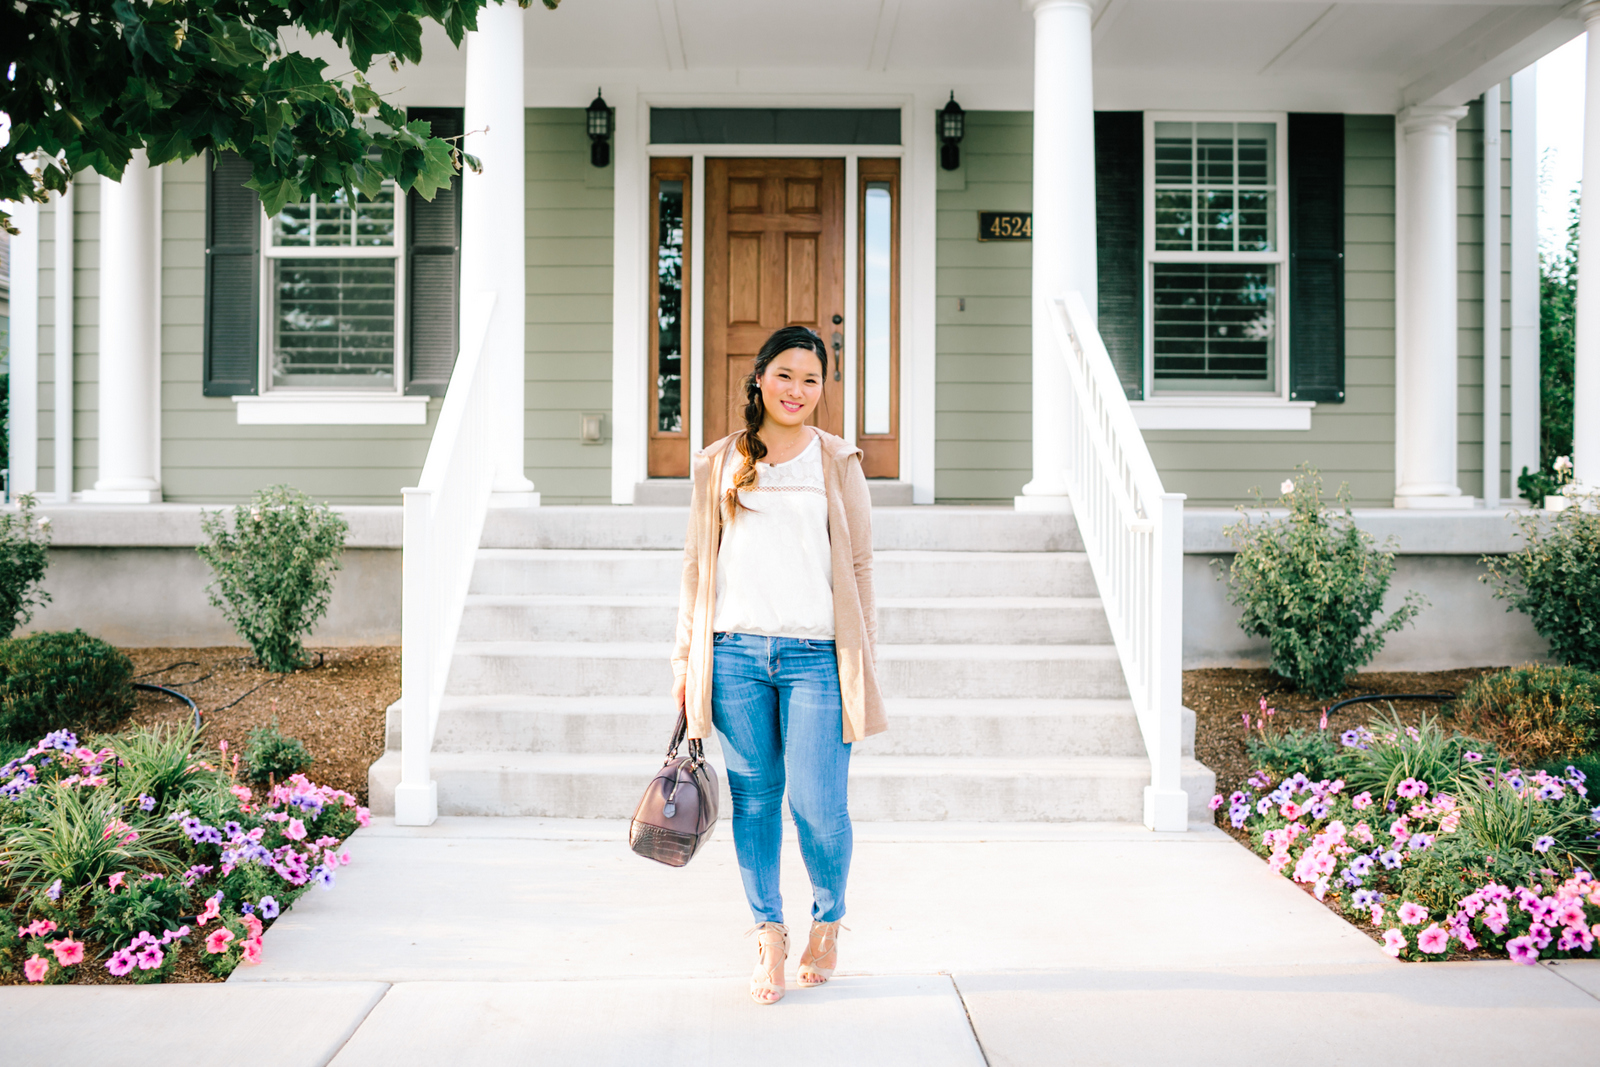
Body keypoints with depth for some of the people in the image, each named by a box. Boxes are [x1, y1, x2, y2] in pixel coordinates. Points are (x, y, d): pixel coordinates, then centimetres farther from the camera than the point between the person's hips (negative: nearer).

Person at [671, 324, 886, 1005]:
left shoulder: (838, 462, 9)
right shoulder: (719, 463, 12)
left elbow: (859, 566, 7)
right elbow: (697, 564, 14)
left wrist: (860, 660, 2)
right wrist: (684, 656, 10)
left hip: (815, 655, -1)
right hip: (736, 653, 2)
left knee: (818, 806, -5)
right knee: (753, 801, 5)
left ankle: (828, 922, 22)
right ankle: (770, 937, 20)